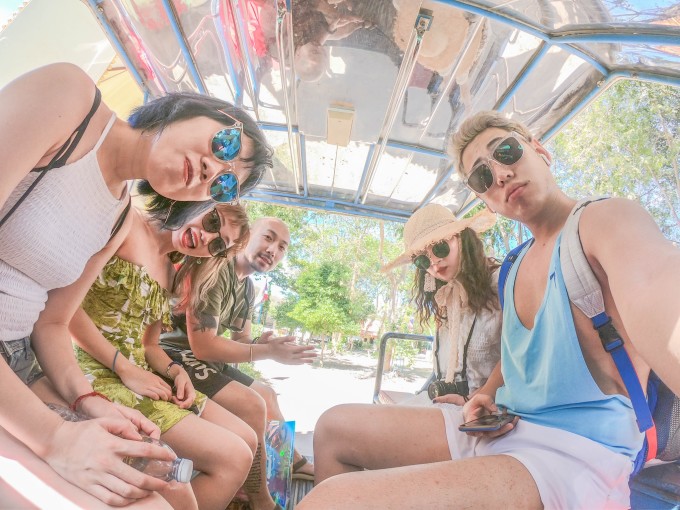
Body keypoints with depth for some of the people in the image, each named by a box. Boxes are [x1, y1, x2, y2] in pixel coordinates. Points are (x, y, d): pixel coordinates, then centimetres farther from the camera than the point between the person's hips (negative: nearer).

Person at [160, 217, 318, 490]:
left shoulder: (248, 288, 5)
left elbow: (241, 339, 8)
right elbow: (202, 346, -27)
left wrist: (261, 343, -16)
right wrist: (268, 352, -25)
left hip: (201, 358, 10)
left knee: (266, 394, 14)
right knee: (251, 403, -18)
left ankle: (292, 461, 30)